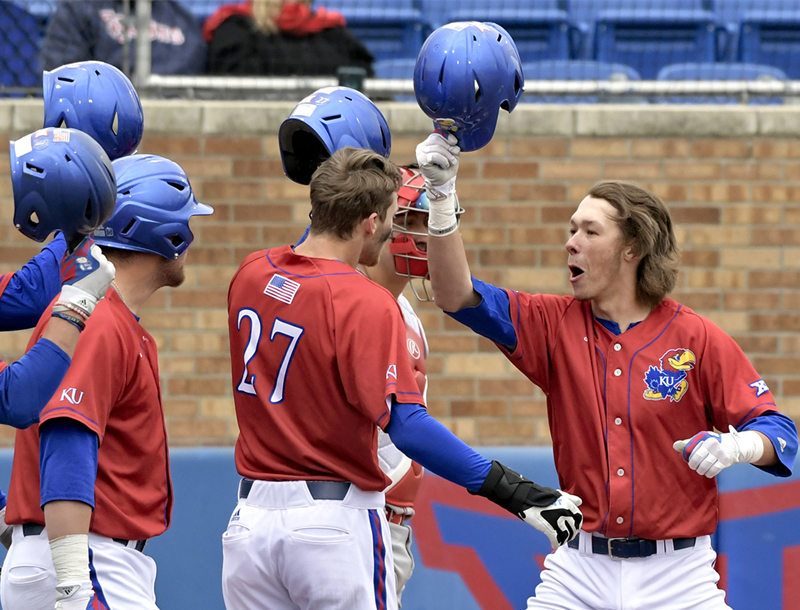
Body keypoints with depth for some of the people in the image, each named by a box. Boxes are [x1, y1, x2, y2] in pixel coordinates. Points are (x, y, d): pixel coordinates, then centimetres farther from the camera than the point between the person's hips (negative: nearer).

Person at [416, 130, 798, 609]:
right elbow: (459, 296, -5)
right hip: (579, 569, 2)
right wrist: (442, 199, -16)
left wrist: (737, 447, -23)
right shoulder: (557, 325, 6)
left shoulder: (698, 338, -2)